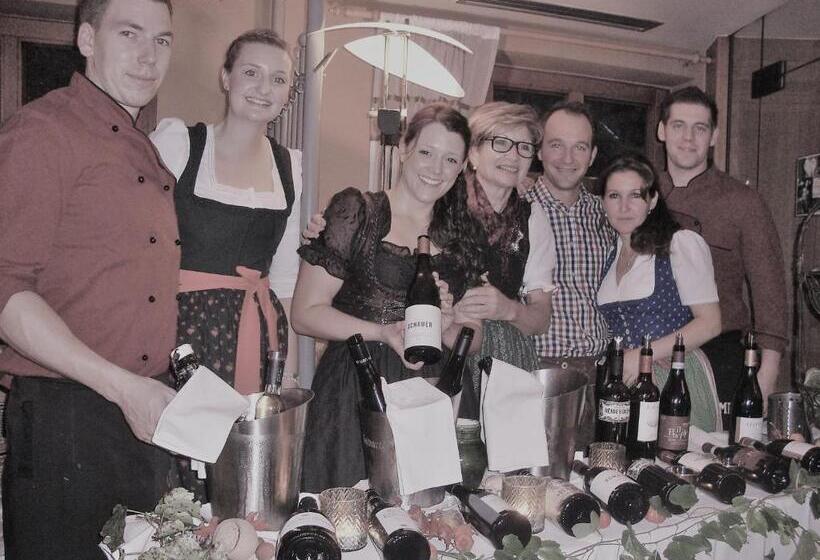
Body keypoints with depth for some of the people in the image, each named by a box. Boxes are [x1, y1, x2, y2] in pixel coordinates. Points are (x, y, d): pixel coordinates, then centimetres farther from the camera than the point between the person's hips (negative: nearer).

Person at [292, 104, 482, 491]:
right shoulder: (356, 212, -1)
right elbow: (305, 313, -5)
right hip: (356, 397, -4)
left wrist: (448, 326, -6)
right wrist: (383, 332, -16)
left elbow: (474, 338, 16)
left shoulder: (460, 238, 12)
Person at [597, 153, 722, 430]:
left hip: (678, 379, -4)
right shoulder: (611, 254, 12)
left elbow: (710, 323, -10)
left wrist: (642, 356, -17)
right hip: (623, 384, 4)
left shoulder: (681, 243, -6)